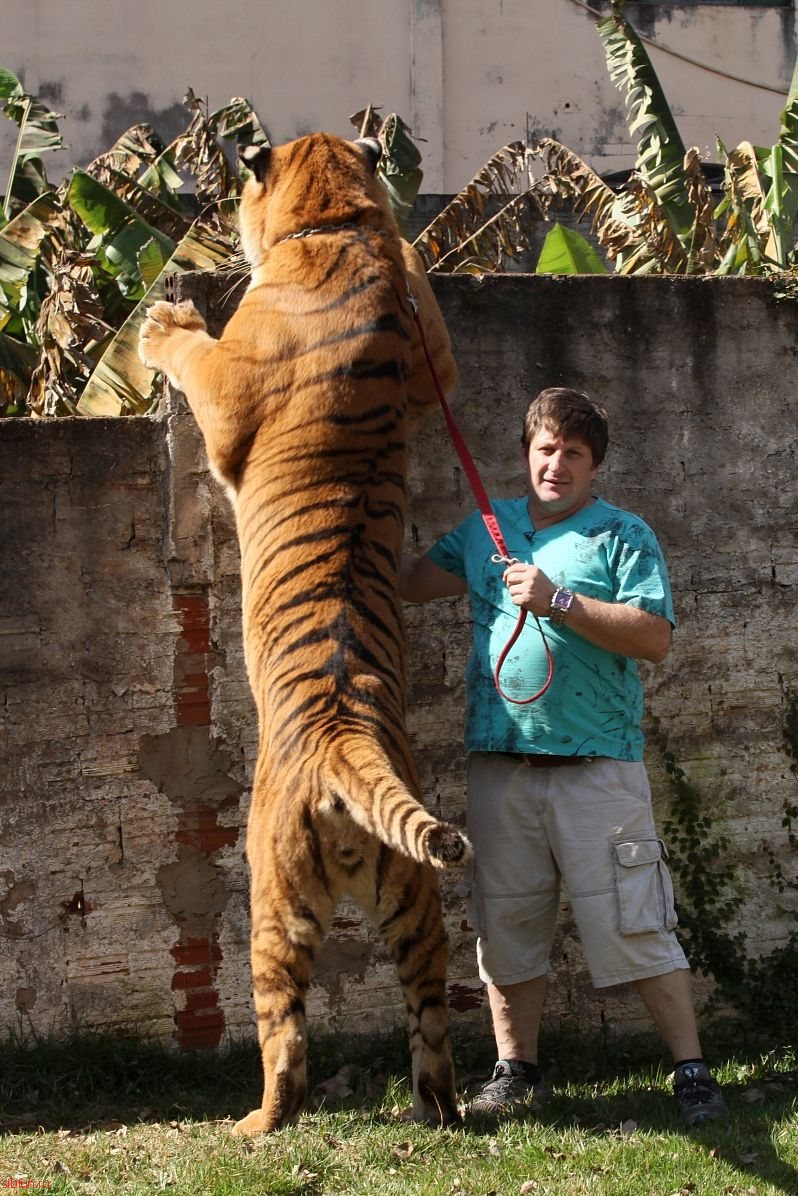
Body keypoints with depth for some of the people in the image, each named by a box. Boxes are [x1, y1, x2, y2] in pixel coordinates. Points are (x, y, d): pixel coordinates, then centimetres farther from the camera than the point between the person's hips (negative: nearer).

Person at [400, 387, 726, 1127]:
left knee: (633, 923, -5)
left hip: (597, 763, -4)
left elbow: (655, 637, -10)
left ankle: (691, 1071, 1)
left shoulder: (623, 537, 2)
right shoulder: (486, 530, 16)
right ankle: (516, 1072, 20)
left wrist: (560, 601, -16)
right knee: (505, 922, 9)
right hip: (500, 761, 4)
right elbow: (409, 582, 21)